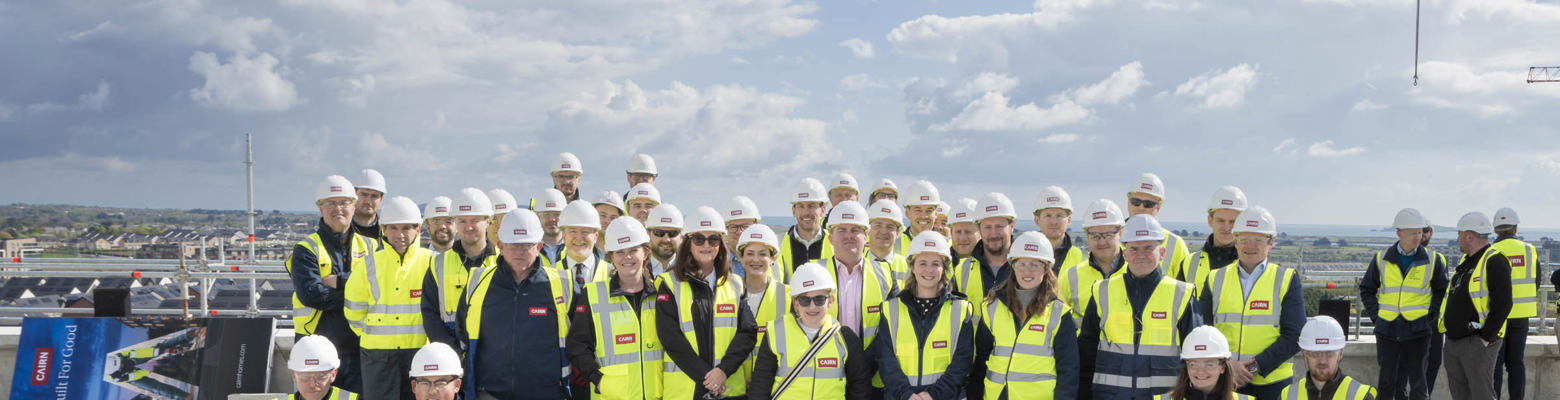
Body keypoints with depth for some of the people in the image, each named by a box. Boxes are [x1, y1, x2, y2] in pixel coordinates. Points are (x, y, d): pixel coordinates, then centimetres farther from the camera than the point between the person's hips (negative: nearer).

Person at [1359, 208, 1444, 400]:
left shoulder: (1431, 261, 1)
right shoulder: (1381, 260, 2)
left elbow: (1442, 290, 13)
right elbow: (1366, 289, 13)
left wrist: (1430, 315, 2)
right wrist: (1375, 316, 4)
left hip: (1418, 332, -1)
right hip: (1387, 330, 1)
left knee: (1417, 381, 2)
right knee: (1387, 381, 4)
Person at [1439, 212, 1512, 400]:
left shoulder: (1494, 261, -13)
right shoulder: (1464, 261, 17)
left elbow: (1502, 305, -19)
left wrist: (1485, 339, -19)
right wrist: (1446, 325, 15)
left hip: (1478, 343, -9)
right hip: (1453, 342, 9)